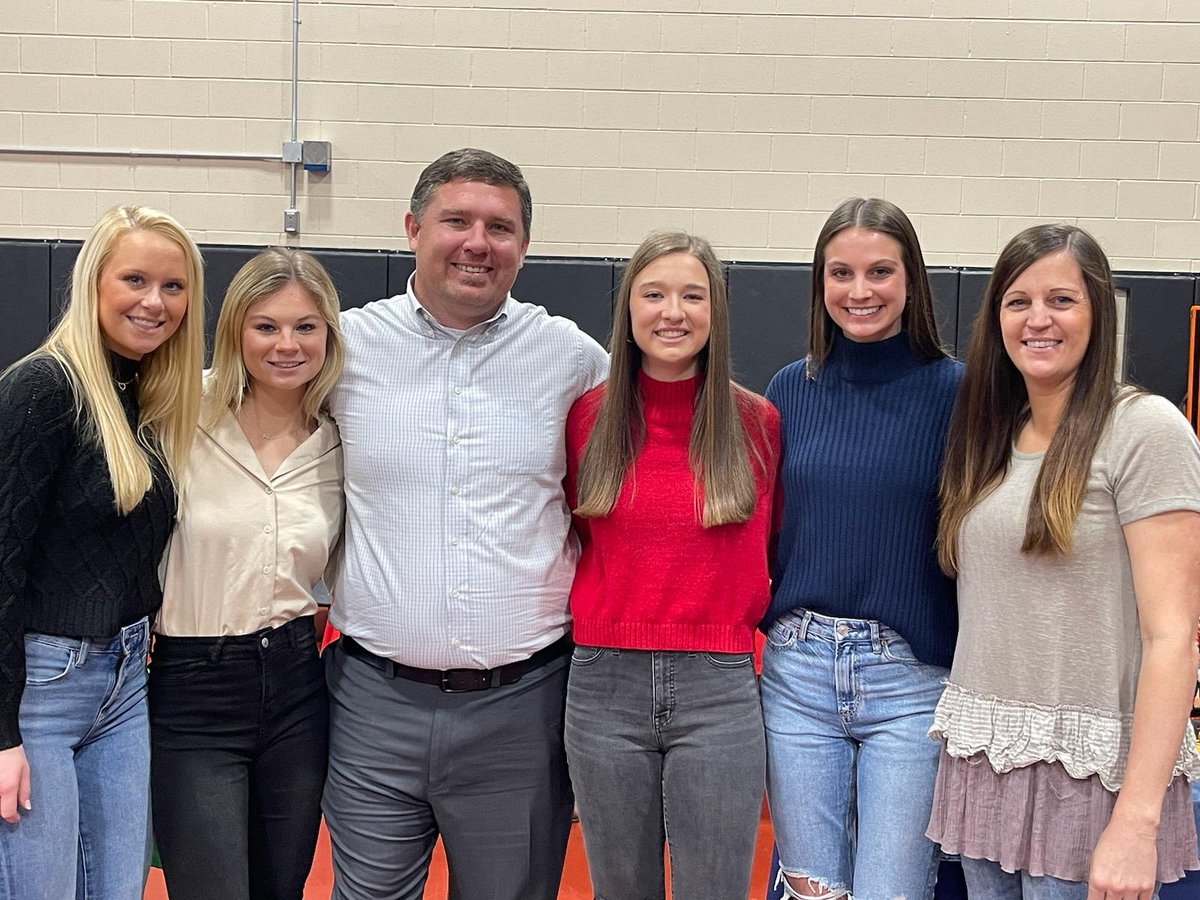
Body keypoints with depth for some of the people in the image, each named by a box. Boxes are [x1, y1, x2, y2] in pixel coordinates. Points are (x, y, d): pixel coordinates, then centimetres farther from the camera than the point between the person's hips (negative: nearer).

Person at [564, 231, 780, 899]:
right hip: (605, 686, 2)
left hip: (719, 692, -1)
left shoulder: (757, 424, -1)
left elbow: (763, 560, 11)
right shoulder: (589, 417, 1)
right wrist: (595, 617, 4)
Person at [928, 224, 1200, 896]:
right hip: (985, 762, 6)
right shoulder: (994, 438, 11)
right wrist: (970, 733, 6)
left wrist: (1137, 820, -21)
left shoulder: (1145, 428, -9)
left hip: (1090, 775, -6)